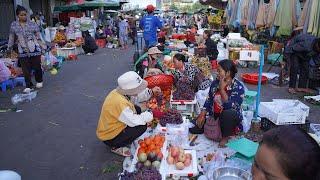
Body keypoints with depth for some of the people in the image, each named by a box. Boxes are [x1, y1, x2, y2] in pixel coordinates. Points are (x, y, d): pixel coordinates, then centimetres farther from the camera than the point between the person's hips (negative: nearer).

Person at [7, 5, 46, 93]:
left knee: (37, 67, 8)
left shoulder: (33, 24, 1)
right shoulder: (13, 25, 6)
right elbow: (12, 38, 15)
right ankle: (28, 86, 12)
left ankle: (39, 81, 32)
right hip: (22, 52, 1)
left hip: (35, 50, -1)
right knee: (26, 70, 2)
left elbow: (38, 38, 3)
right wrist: (9, 48, 19)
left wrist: (43, 47, -1)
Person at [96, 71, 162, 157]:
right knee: (142, 126, -18)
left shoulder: (120, 91, -10)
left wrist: (151, 92, -11)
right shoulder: (119, 103, -36)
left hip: (113, 127, 9)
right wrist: (150, 114, -19)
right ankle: (116, 147, -1)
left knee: (137, 109, 11)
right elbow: (134, 121, -31)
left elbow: (139, 95, 5)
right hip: (109, 138, -9)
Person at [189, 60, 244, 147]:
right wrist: (202, 115, -9)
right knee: (195, 128, -5)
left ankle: (226, 137, -12)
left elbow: (231, 107, -30)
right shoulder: (215, 83, -4)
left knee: (227, 113, -39)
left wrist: (222, 89, -28)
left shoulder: (238, 87, -19)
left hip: (231, 118, -4)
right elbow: (209, 100, 2)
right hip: (214, 116, 5)